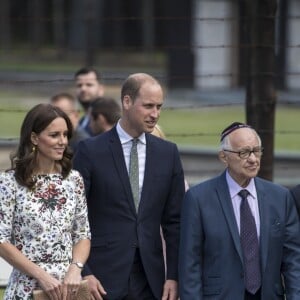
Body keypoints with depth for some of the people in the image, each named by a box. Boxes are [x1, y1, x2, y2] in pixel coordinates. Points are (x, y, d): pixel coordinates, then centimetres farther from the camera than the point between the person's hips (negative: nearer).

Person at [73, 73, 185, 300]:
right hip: (104, 277, -3)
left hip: (150, 280, 3)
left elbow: (174, 221, 10)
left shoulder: (168, 153, 9)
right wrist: (83, 273, -10)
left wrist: (174, 275, 3)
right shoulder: (91, 151, -2)